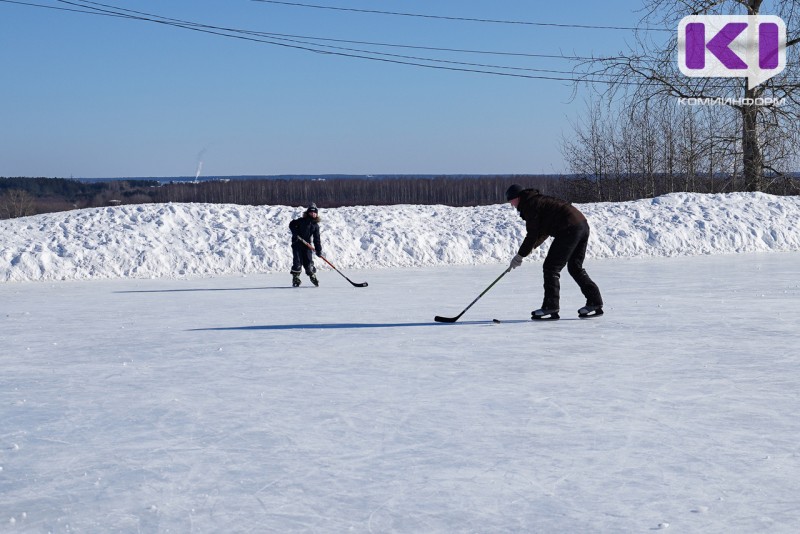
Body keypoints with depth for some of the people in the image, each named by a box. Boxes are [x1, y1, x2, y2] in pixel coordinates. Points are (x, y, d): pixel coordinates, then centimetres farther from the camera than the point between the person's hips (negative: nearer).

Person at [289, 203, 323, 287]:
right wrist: (295, 233, -15)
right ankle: (296, 278, 0)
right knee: (297, 261, -8)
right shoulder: (302, 221, -5)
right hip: (297, 243, -3)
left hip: (307, 245, 3)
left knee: (308, 261, -1)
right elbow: (292, 224, 0)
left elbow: (316, 239, 5)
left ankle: (313, 276, 16)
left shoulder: (315, 225, 5)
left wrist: (318, 249, -3)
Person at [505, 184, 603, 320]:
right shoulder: (539, 200, 25)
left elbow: (532, 234, -6)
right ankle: (595, 303, 17)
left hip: (569, 230, -10)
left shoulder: (530, 205, -4)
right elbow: (545, 230, 32)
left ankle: (550, 308, -5)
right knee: (575, 267, 19)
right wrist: (532, 247, 28)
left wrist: (520, 255, 1)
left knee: (551, 268, -4)